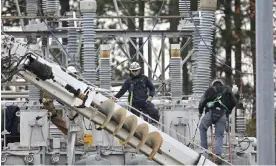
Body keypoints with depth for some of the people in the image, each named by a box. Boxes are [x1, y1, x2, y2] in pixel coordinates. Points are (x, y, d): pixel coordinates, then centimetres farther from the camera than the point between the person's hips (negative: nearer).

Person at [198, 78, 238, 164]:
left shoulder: (210, 89, 15)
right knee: (219, 136, 6)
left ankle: (204, 148, 17)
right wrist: (228, 111, 31)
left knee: (202, 128, 25)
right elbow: (234, 102, 16)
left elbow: (202, 101, 6)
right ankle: (218, 155, -12)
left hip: (211, 113, -1)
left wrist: (200, 112, 20)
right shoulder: (227, 90, 21)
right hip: (223, 116, 1)